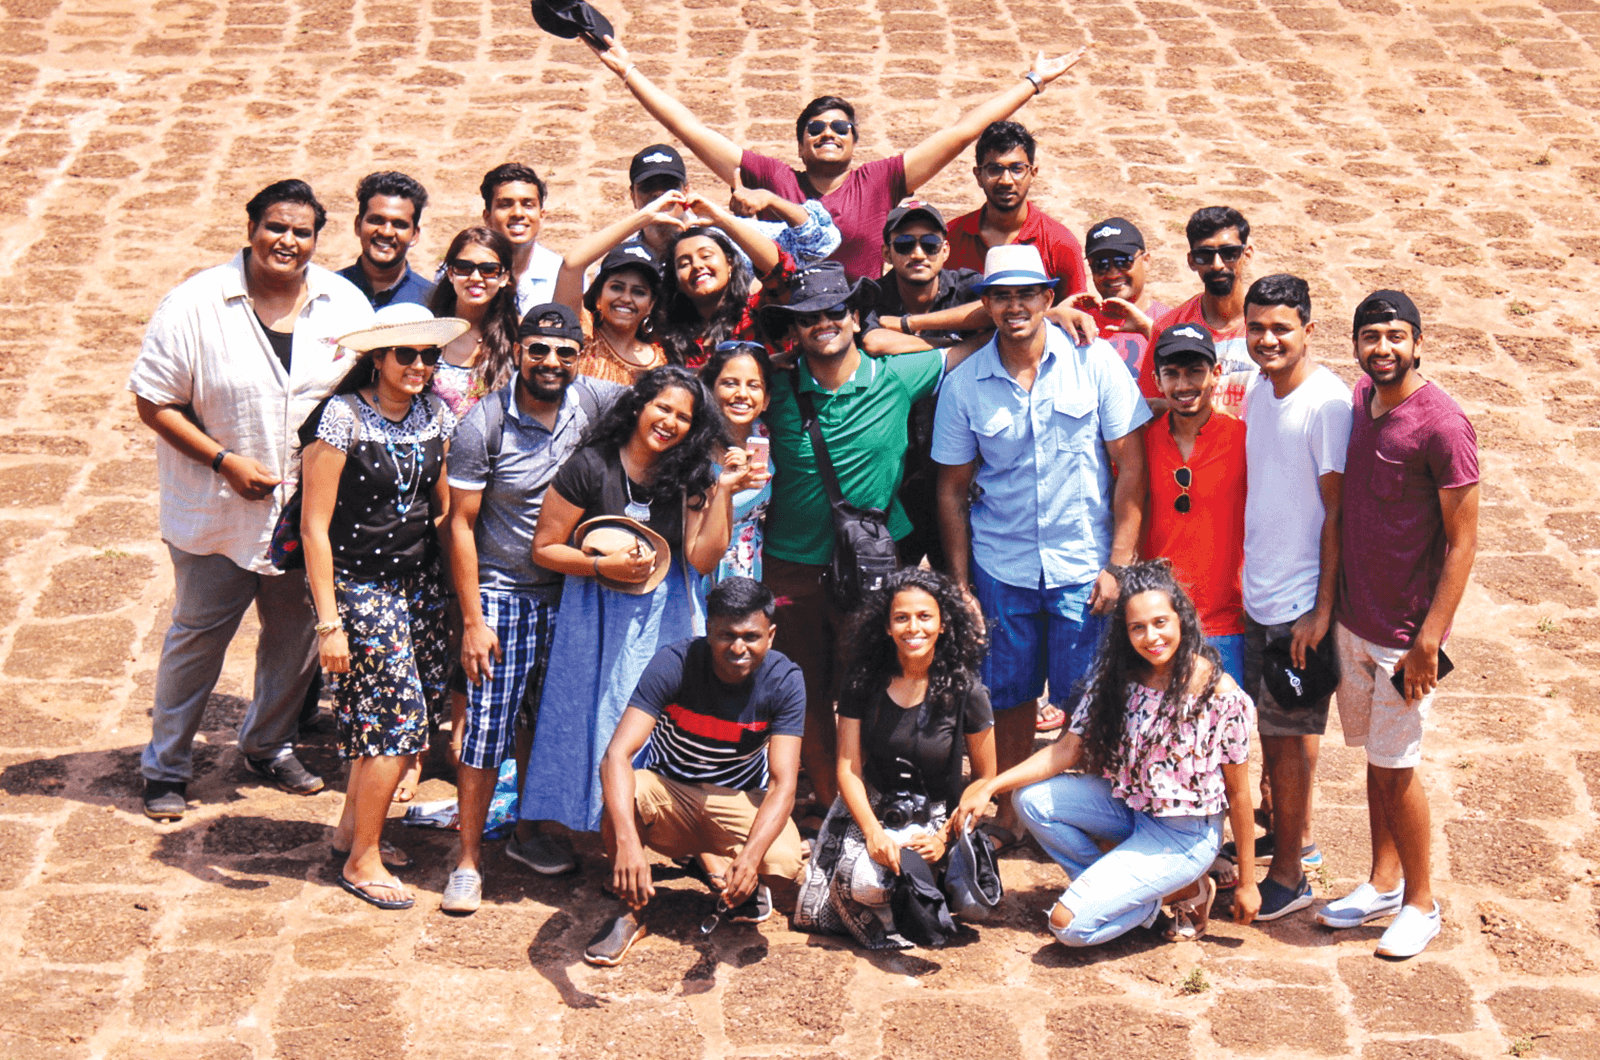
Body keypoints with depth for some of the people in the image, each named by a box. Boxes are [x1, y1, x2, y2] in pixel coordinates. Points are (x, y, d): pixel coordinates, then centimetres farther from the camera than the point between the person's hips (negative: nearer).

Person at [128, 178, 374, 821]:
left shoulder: (347, 305, -1)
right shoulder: (195, 305, -11)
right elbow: (154, 401, -9)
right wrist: (223, 459, -17)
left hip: (313, 509, 4)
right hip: (215, 510, -4)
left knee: (297, 636, 16)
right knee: (197, 636, 8)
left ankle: (269, 746, 39)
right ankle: (165, 768, 24)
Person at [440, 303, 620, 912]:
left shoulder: (592, 401, -5)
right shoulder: (484, 423, -13)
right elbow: (461, 524, -9)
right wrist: (472, 619, -12)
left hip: (569, 590, 4)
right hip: (502, 593, -4)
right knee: (488, 728, -3)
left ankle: (529, 834, 34)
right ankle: (468, 861, 10)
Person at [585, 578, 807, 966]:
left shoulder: (784, 681, -18)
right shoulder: (674, 664, -22)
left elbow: (783, 784, -23)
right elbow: (617, 755, -33)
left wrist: (750, 856, -43)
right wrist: (628, 843, -50)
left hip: (740, 800, 1)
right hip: (669, 793, -1)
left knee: (785, 870, -29)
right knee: (622, 798, -35)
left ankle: (717, 867, 8)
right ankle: (632, 911, -7)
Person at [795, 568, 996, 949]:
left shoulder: (965, 691, -9)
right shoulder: (865, 682, -4)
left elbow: (985, 779, -2)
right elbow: (848, 767, -4)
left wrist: (944, 838, -13)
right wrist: (873, 833, -18)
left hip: (933, 817, -3)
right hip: (869, 808, 3)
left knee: (873, 881, -28)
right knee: (857, 882, -21)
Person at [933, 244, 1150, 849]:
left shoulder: (1094, 361, -6)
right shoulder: (964, 384, -1)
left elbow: (1130, 466, -4)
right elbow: (953, 491, 6)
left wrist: (1119, 565, -8)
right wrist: (960, 585, 2)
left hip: (1084, 566, -2)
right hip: (1001, 567, 2)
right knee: (1010, 698, 11)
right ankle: (1007, 815, 27)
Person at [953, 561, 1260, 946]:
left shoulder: (1221, 695, -19)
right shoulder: (1118, 677, -5)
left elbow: (1238, 793, -11)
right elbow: (1068, 749, -3)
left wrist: (1246, 882, -4)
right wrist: (990, 787, -16)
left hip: (1184, 835, -6)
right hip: (1130, 805, 6)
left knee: (1069, 924, -16)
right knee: (1032, 799, -13)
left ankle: (1185, 891, 4)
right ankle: (1116, 888, -1)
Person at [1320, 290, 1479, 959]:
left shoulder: (1441, 425, -18)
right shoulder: (1360, 399, 3)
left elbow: (1462, 542, -16)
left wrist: (1429, 638, -19)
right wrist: (1333, 602, 14)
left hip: (1405, 629, -6)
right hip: (1353, 619, 6)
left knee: (1395, 766, 1)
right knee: (1374, 756, 16)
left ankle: (1421, 903, 17)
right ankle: (1383, 883, 30)